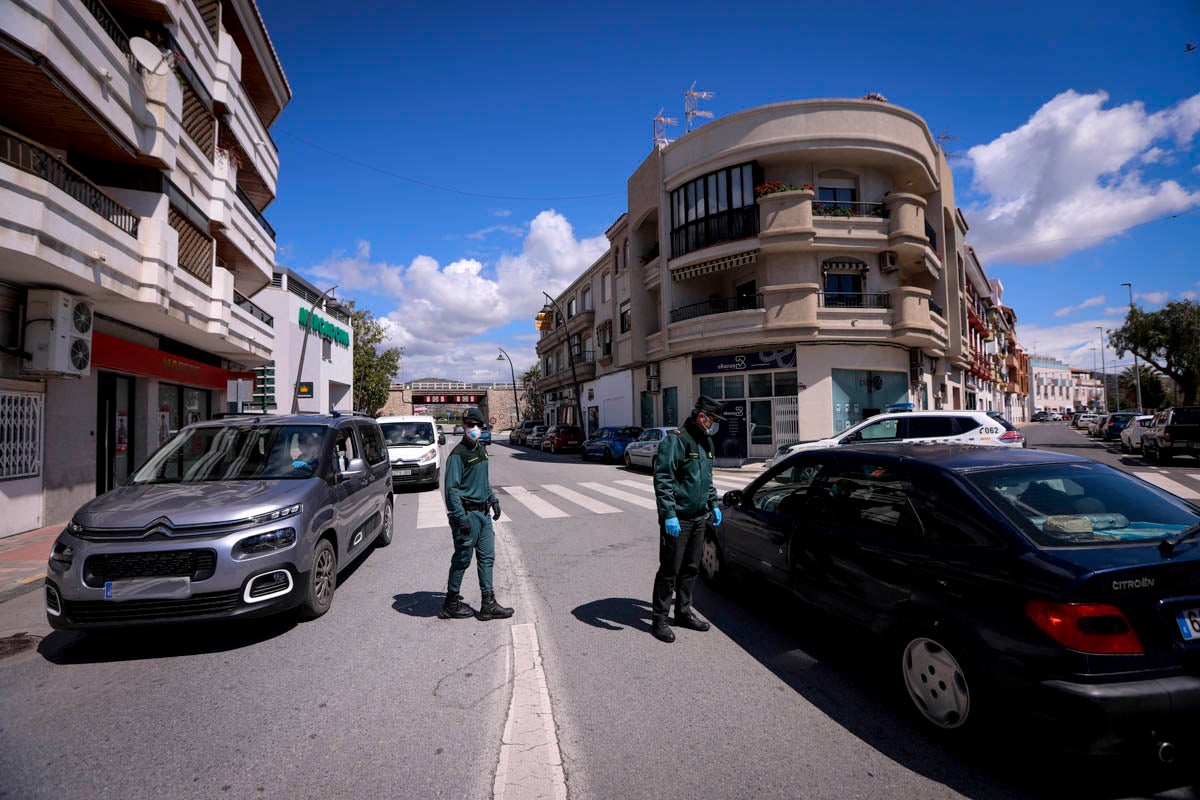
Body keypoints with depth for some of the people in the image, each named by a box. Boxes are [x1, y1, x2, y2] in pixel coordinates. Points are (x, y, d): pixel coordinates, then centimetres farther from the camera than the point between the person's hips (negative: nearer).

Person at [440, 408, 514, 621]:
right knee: (462, 560, 3)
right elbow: (451, 488, -18)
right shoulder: (458, 454, -14)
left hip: (483, 512, 8)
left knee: (487, 557, 9)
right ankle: (451, 605, 19)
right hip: (467, 513, -8)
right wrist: (461, 517, -21)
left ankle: (488, 604, 16)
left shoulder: (482, 450, 13)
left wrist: (493, 500, 18)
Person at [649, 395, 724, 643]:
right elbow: (662, 480, -20)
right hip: (677, 519, -8)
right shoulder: (675, 440, -15)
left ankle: (683, 612, 30)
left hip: (699, 518, 8)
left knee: (690, 569, 16)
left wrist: (713, 505, 20)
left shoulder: (705, 442, 14)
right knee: (669, 570, -1)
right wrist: (669, 515, -23)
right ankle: (659, 620, 10)